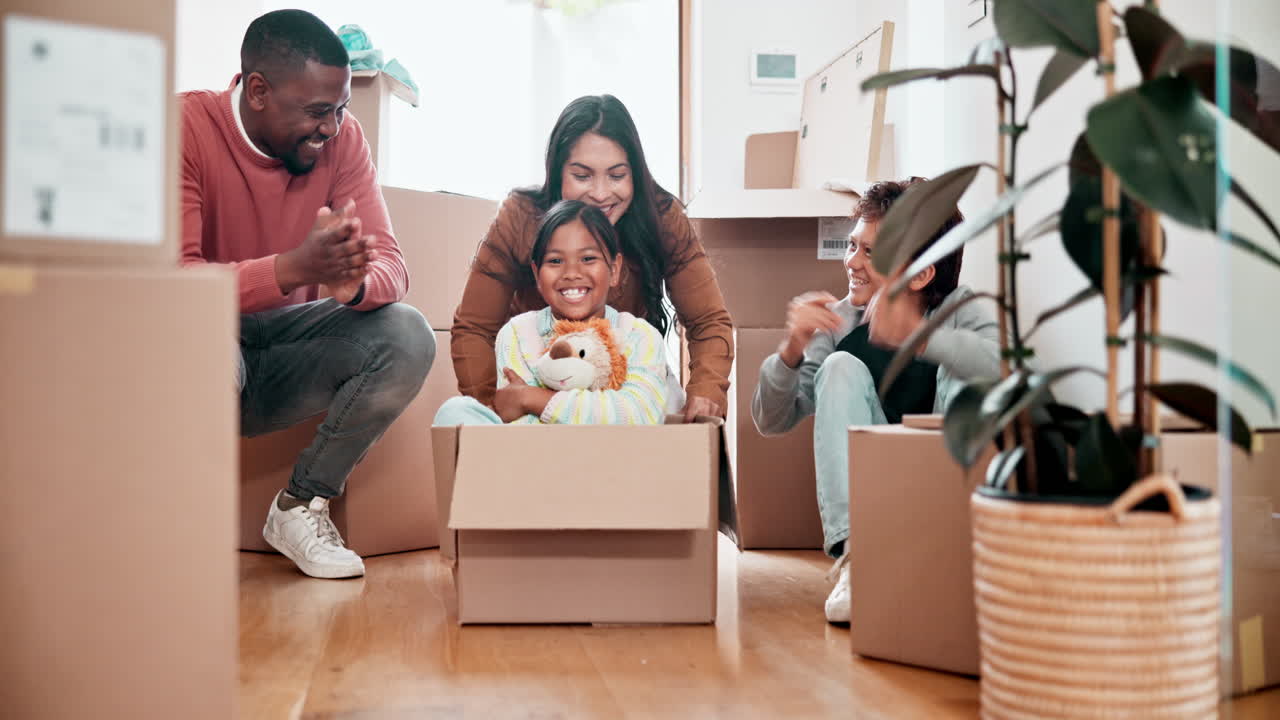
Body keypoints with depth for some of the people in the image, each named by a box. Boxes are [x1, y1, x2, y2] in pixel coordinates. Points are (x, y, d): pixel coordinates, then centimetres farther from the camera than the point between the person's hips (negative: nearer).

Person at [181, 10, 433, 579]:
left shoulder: (342, 137, -5)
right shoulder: (187, 126, -18)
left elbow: (391, 266, -11)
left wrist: (356, 282, -37)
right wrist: (293, 268, -43)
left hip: (282, 351, 4)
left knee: (407, 335, -20)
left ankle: (299, 506, -5)